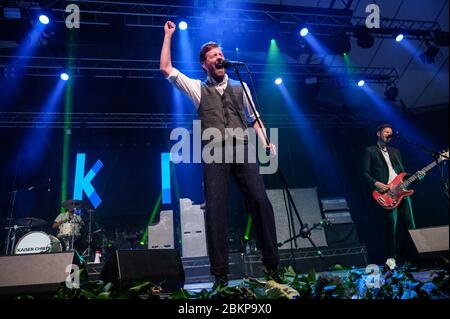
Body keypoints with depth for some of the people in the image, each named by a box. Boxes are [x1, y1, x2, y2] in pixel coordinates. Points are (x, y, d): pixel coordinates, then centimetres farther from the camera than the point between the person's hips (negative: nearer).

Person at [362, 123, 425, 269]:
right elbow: (365, 173, -2)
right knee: (391, 223, -10)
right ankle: (391, 257, 0)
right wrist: (376, 184, -17)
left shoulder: (395, 151, 24)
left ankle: (412, 255, 13)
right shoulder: (369, 151, 6)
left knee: (409, 224, 3)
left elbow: (402, 172, 23)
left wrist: (416, 175, 6)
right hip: (385, 193, -6)